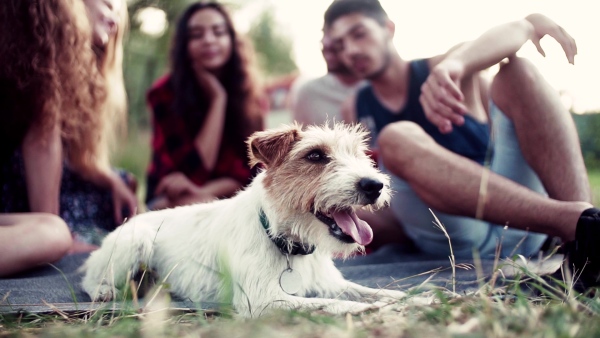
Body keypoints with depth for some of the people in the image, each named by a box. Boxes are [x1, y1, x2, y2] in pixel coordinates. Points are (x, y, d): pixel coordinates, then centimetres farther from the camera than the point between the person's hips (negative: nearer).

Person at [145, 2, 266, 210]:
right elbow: (196, 171, -17)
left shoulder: (250, 97, -1)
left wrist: (202, 192, -23)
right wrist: (218, 99, -17)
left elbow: (250, 171, -5)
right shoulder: (165, 93, -11)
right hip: (173, 203, -3)